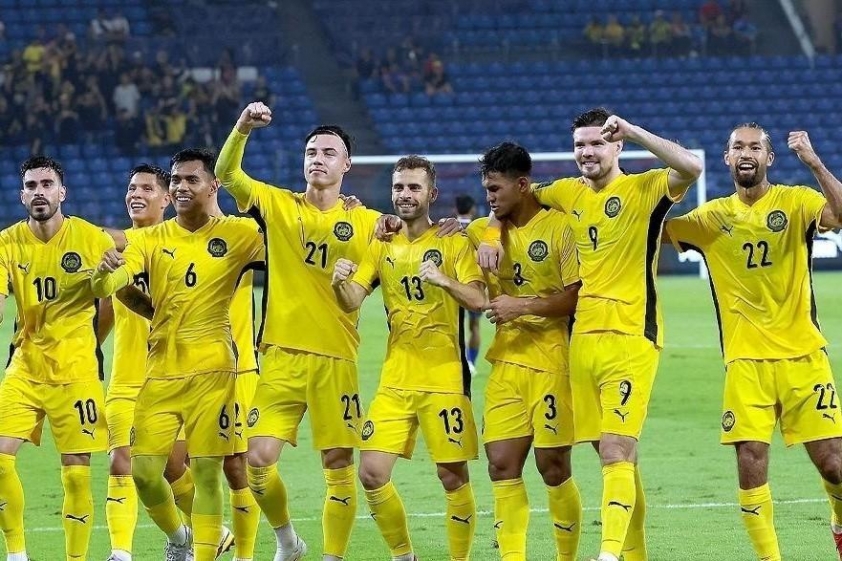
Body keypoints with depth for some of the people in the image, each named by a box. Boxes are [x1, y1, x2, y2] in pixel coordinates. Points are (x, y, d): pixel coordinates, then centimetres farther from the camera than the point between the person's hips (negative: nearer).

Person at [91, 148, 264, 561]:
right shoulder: (152, 240, 9)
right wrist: (104, 271, -25)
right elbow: (105, 288, -1)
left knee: (207, 470, -5)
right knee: (144, 470, -2)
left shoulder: (240, 233, 2)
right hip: (160, 371, 3)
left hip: (211, 371, -3)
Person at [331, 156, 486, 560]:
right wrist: (341, 282, -21)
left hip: (444, 379, -4)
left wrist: (443, 280, -31)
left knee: (453, 476, -4)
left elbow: (477, 300, -13)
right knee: (372, 474, -4)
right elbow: (352, 302, 0)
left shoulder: (453, 242, -1)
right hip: (395, 379, 4)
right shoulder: (382, 245, 10)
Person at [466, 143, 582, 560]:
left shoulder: (559, 226, -8)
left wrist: (524, 306, -18)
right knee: (502, 465, -2)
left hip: (551, 362, -6)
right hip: (506, 361, 6)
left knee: (553, 465, -2)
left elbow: (578, 294, -12)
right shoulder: (487, 231, 11)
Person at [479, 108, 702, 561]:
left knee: (616, 452, -15)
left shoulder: (643, 190, -5)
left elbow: (691, 167, -24)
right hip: (584, 337, 6)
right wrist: (492, 237, 13)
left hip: (631, 339, -6)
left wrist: (633, 132, -20)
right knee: (614, 455, 10)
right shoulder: (569, 193, 13)